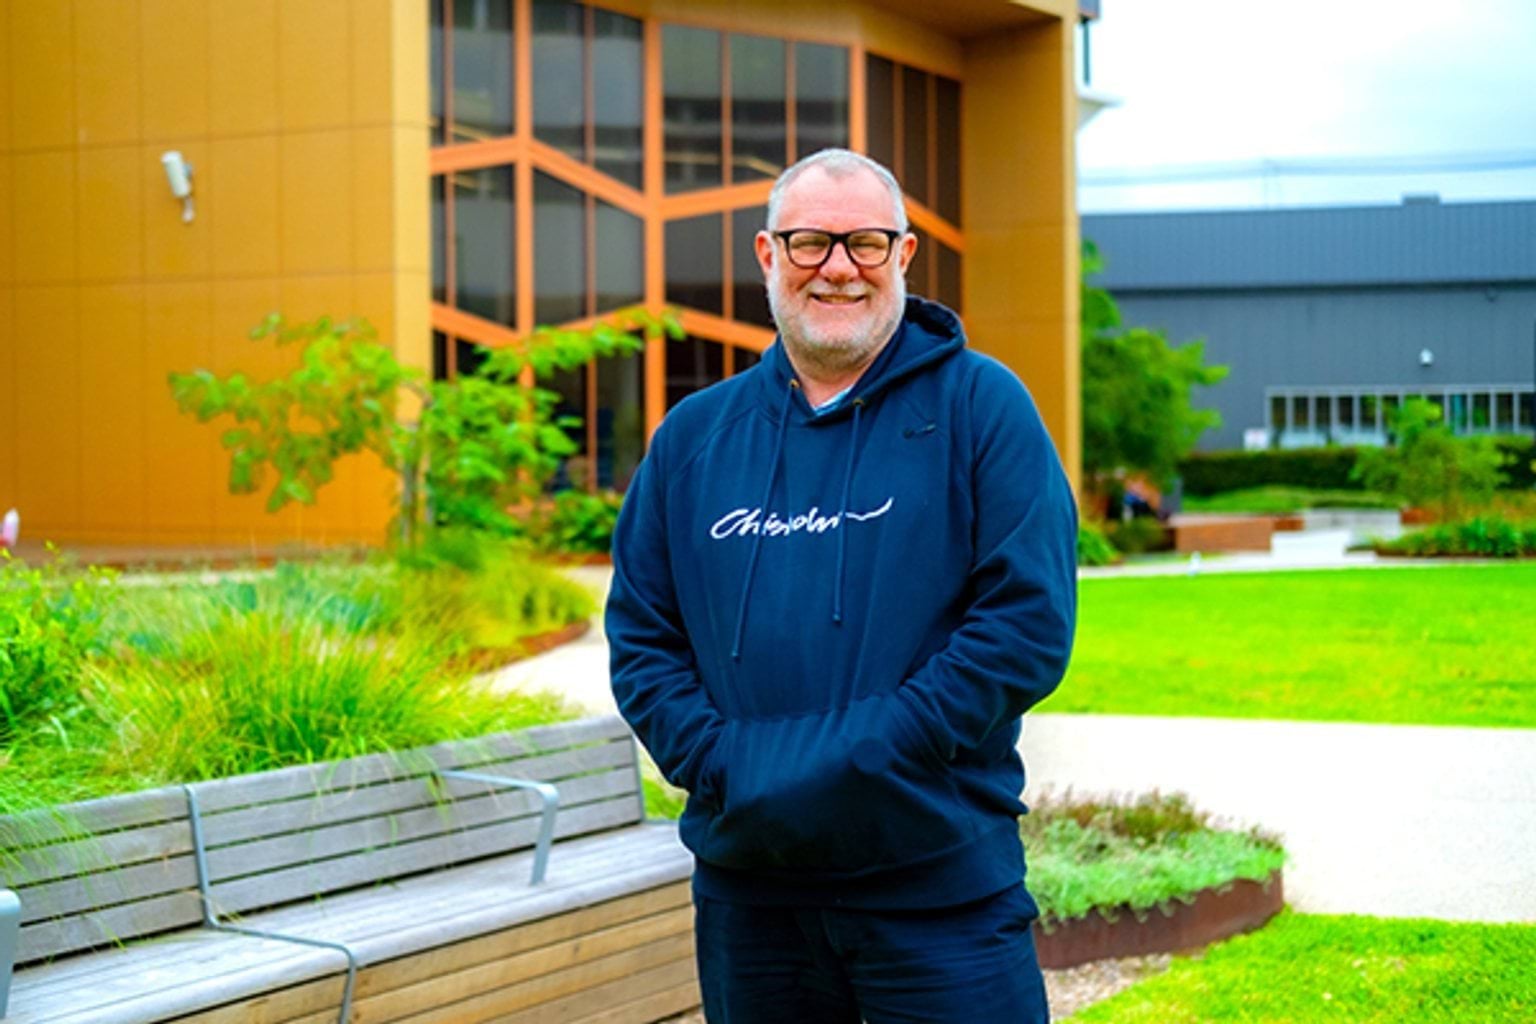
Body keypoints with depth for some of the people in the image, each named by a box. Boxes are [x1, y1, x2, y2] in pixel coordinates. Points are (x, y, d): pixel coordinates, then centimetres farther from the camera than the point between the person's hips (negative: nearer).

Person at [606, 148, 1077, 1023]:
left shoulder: (981, 407, 0)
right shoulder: (694, 436, 11)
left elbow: (1031, 620, -8)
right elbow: (641, 634, 10)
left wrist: (869, 756, -15)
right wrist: (721, 767, -7)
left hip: (940, 884, -3)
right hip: (746, 880, 4)